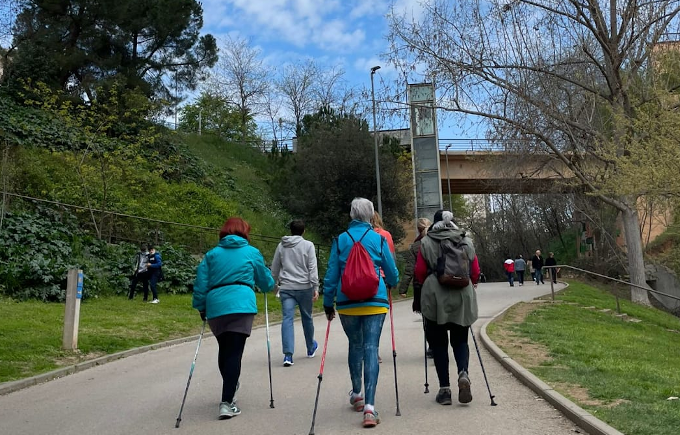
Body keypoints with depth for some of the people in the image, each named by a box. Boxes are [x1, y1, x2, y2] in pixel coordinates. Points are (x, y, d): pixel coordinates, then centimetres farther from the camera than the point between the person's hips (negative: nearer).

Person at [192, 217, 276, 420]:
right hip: (241, 306, -3)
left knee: (224, 351, 20)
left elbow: (201, 283, 9)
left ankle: (229, 389, 38)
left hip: (215, 307, 4)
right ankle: (226, 403, -9)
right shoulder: (252, 252, 11)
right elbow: (266, 282, 18)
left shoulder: (212, 254, 16)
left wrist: (200, 307, 17)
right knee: (234, 353, -4)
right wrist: (270, 285, 39)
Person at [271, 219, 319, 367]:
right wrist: (315, 287, -8)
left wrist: (275, 283, 28)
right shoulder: (308, 245, -2)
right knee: (307, 317, 14)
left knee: (287, 318, -3)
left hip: (286, 288, 2)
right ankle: (311, 348, 34)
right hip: (304, 287, -1)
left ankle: (288, 354, -14)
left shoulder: (281, 246, 9)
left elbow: (274, 268, 15)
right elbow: (312, 268, -8)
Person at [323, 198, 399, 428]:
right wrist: (392, 284, 30)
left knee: (355, 346, 20)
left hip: (347, 303, 2)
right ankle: (369, 405, -11)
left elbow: (331, 275, 3)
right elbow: (392, 273, 8)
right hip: (375, 301, -1)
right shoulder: (379, 239, 1)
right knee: (371, 349, -3)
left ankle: (357, 394, 32)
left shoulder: (340, 240, 2)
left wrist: (328, 303, 11)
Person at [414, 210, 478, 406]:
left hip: (435, 298, -2)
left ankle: (445, 389, 8)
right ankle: (463, 374, -11)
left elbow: (420, 271, 0)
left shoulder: (426, 242, 1)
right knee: (460, 340, 14)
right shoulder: (467, 241, 8)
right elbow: (475, 270, 10)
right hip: (463, 298, 2)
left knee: (438, 343, 8)